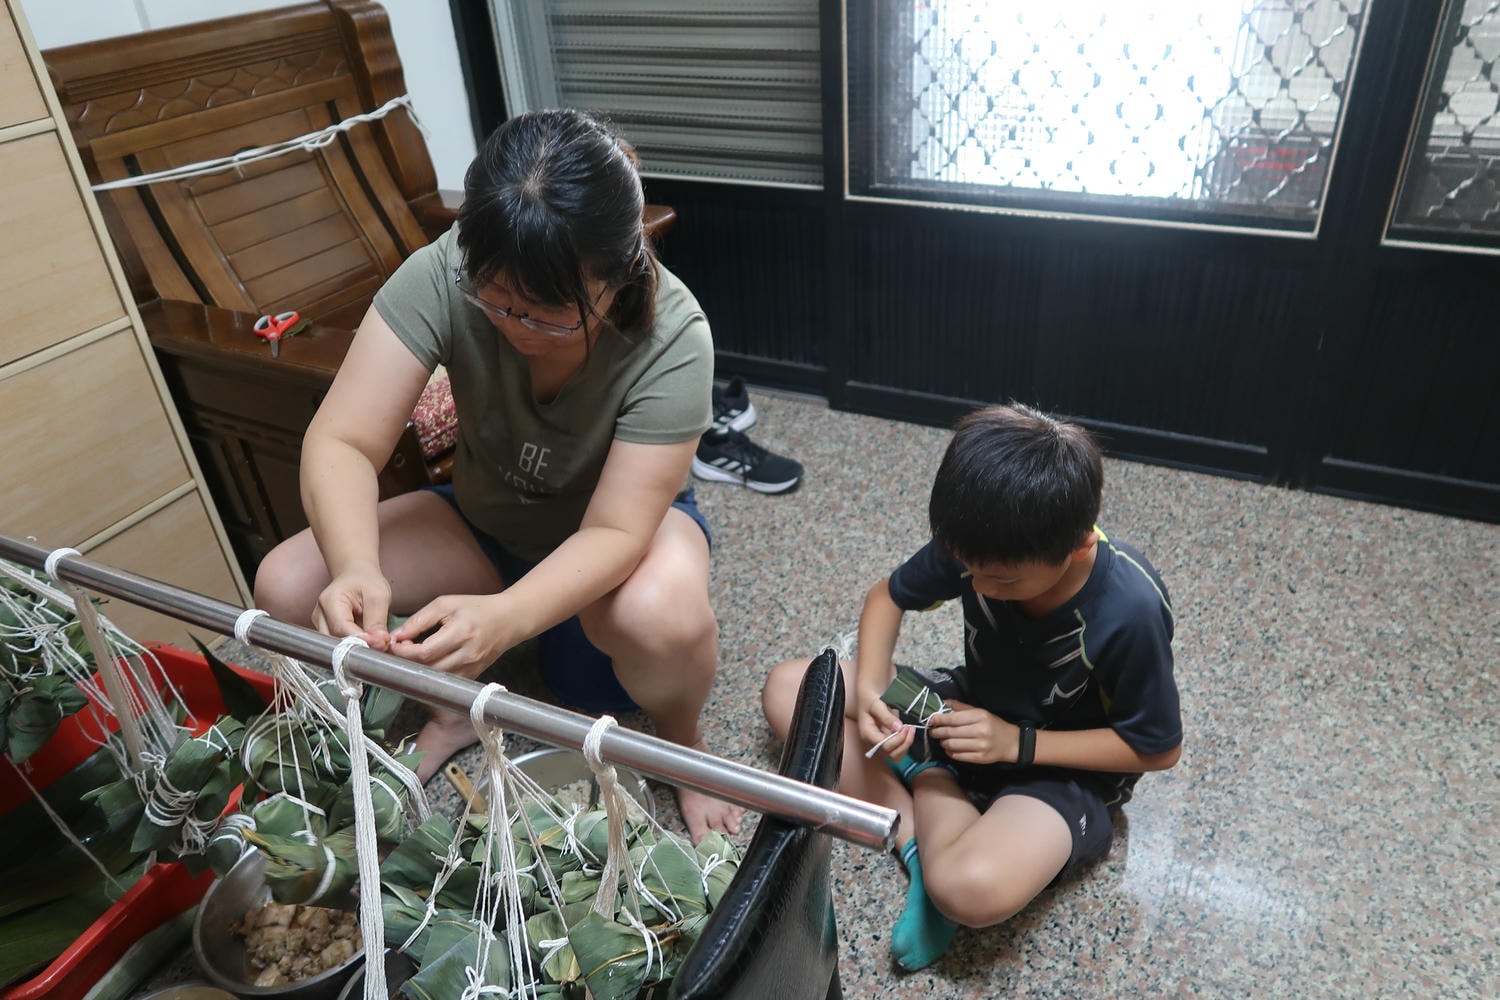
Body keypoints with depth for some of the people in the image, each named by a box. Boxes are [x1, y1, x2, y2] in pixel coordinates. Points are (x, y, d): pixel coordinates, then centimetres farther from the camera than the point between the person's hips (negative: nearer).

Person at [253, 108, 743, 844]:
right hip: (487, 520, 3)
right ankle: (454, 709, 10)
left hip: (622, 529, -2)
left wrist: (504, 616, -50)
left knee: (659, 614, -38)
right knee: (288, 588, -17)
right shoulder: (442, 276, -27)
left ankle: (682, 744, 0)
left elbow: (615, 531, -33)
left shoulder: (671, 336, -32)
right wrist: (357, 569, -49)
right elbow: (341, 444, -29)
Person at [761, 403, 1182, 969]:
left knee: (973, 888, -38)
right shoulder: (977, 543, -19)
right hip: (971, 711, 6)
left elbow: (1158, 748, -16)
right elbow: (888, 597, -2)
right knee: (788, 689, -8)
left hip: (1066, 766, -5)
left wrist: (1017, 742, -24)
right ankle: (921, 835, -15)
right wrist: (868, 689, -21)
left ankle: (928, 781, -6)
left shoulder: (1130, 612, -31)